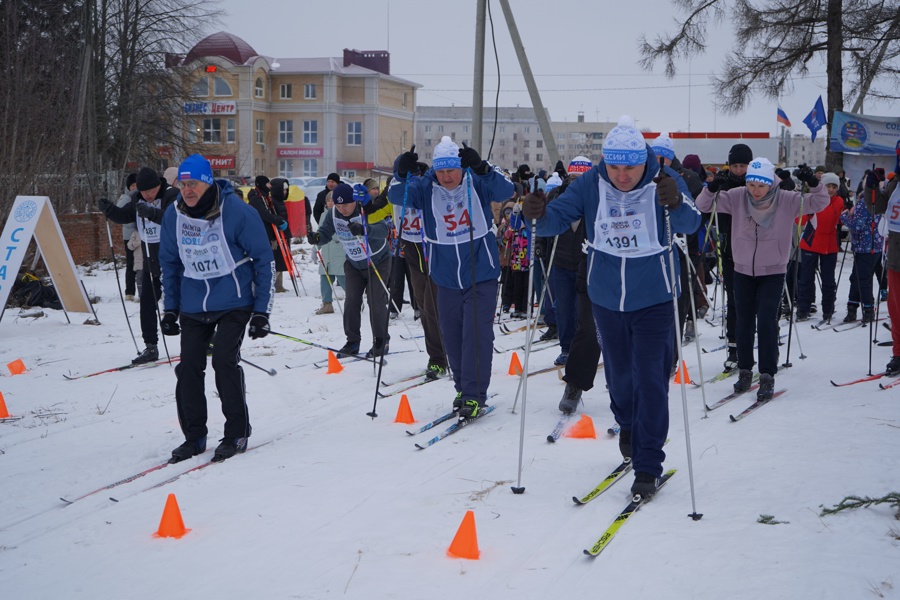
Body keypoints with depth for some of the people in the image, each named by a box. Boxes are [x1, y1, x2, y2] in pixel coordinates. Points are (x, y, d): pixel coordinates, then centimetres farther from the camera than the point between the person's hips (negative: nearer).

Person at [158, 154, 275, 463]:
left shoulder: (238, 212, -15)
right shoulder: (173, 215, -2)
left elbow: (264, 260, -8)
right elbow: (169, 263, 12)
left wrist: (262, 311, -10)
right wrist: (170, 309, 9)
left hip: (234, 302, -4)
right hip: (193, 307, 4)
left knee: (224, 361, -15)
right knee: (188, 367, -2)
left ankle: (237, 433, 0)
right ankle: (194, 436, 12)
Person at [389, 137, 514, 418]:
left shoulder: (476, 182, -10)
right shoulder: (427, 187, -5)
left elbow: (505, 190, -25)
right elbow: (398, 196, -17)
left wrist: (480, 167, -41)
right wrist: (401, 174, -38)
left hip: (481, 276, -3)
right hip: (447, 278, 3)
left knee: (476, 335, -8)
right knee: (452, 337, 11)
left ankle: (474, 395, -2)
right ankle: (462, 387, 27)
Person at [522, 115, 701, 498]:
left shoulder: (663, 181, -15)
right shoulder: (591, 184, -9)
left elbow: (689, 225, -27)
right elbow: (559, 217, -13)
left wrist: (676, 204, -49)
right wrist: (540, 214, -36)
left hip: (653, 299, -3)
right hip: (606, 298, 3)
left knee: (650, 379, -8)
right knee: (618, 373, 19)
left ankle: (648, 465, 3)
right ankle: (628, 424, 50)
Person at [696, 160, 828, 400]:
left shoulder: (787, 200, -11)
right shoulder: (737, 197, -9)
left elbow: (820, 203, -10)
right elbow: (703, 205, -7)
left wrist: (813, 183, -30)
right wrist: (712, 189, -28)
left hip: (773, 273, -2)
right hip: (743, 272, 2)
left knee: (767, 322, -12)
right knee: (744, 324, 9)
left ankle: (767, 376, -5)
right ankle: (745, 371, 23)